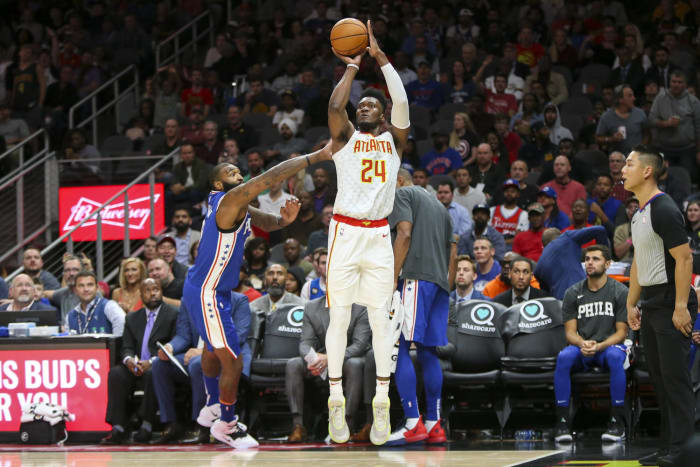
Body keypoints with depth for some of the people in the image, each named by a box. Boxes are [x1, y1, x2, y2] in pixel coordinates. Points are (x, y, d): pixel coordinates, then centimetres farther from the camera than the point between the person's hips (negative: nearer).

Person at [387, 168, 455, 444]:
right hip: (440, 281, 9)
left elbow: (405, 235, -11)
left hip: (415, 276, -9)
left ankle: (413, 425, -20)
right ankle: (434, 426, 9)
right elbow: (453, 252, 24)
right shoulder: (438, 205, 30)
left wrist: (392, 280, -13)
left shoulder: (400, 194, 5)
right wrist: (446, 288, 22)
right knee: (427, 351, 11)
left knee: (397, 346, -11)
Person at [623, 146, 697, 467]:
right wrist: (632, 304, 19)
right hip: (651, 305, 10)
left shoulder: (664, 210, -15)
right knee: (658, 377, 11)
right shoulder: (638, 214, 14)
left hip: (671, 305, -9)